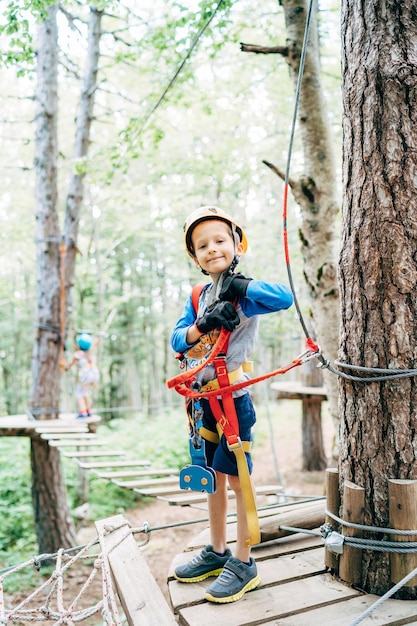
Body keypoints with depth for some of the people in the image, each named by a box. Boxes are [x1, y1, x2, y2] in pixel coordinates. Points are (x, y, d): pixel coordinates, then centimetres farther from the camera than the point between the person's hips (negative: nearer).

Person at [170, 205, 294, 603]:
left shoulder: (243, 292, -9)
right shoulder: (197, 297, 9)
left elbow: (285, 297, -28)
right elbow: (177, 340, -2)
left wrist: (240, 287, -27)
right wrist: (202, 325, -20)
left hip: (232, 396, -7)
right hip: (202, 397, 7)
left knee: (237, 479, 1)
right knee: (213, 476, 17)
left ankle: (243, 564, 16)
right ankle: (216, 552, 32)